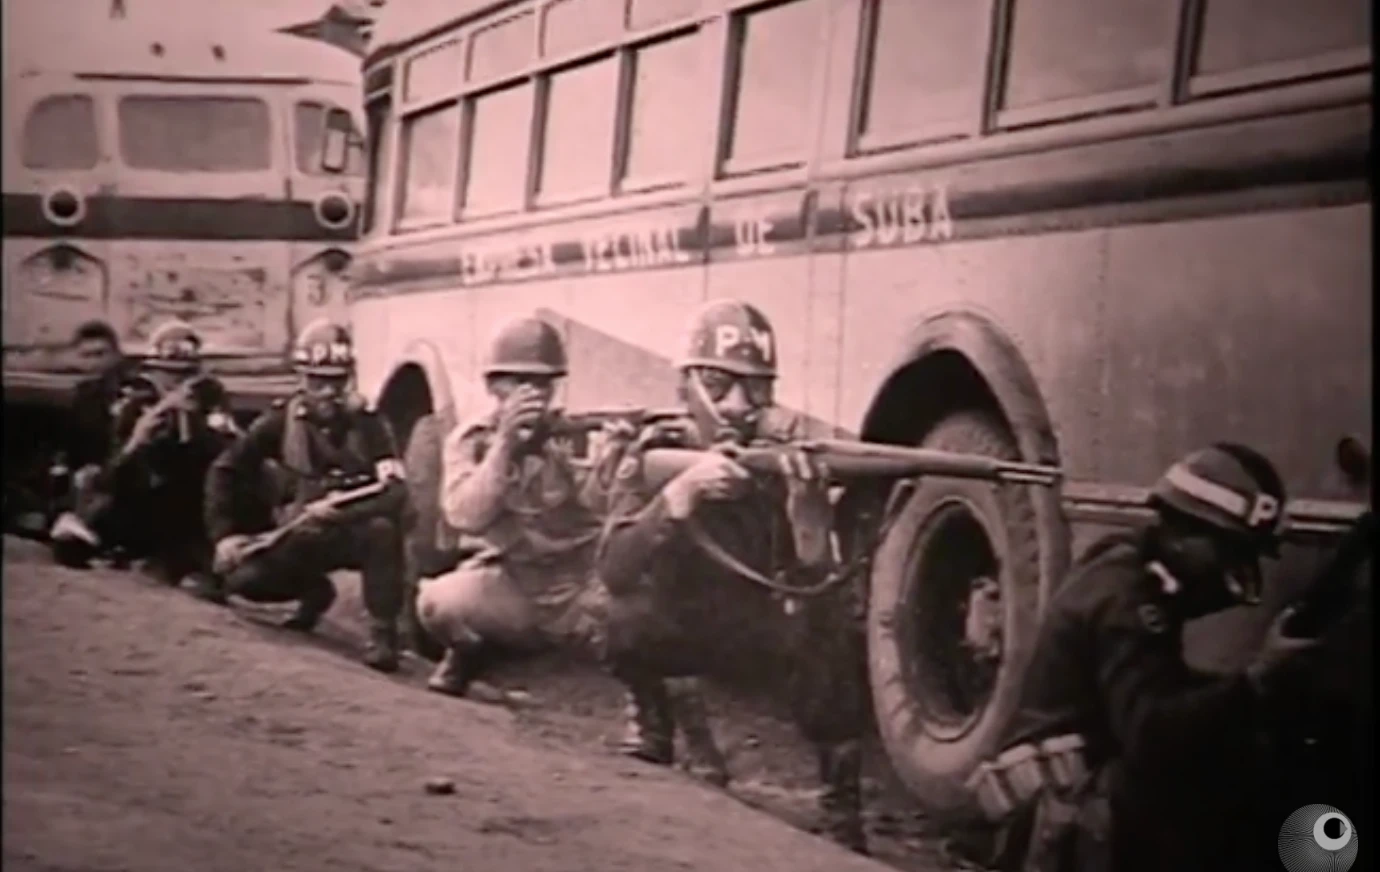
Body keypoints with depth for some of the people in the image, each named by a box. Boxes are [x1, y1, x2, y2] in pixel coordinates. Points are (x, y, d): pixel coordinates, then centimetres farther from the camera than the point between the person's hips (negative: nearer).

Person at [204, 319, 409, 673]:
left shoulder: (366, 425, -12)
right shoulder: (281, 420, -6)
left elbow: (396, 494, -24)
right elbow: (225, 470, -3)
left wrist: (338, 513, -37)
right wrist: (224, 534, -14)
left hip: (350, 534, -2)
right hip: (296, 539, 3)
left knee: (383, 529, -36)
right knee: (243, 577, -23)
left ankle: (383, 632, -24)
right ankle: (313, 591, 9)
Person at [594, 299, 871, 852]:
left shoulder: (784, 455, -18)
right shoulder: (656, 453, -16)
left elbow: (818, 589, -28)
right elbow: (614, 572, -32)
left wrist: (807, 517, -49)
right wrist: (683, 490, -46)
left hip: (759, 633, 1)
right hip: (680, 628, 0)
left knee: (838, 635, -30)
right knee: (625, 615, -33)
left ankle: (841, 805, -12)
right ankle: (650, 725, -4)